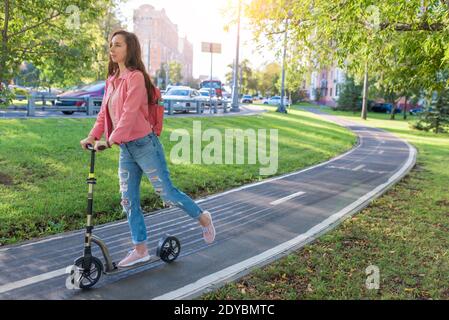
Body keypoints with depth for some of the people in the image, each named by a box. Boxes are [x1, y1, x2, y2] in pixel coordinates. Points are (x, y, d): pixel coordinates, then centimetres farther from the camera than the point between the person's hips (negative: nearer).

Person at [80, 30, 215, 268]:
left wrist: (110, 141, -27)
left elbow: (130, 114, -22)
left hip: (144, 144, -8)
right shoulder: (111, 80, 13)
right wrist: (93, 136, 2)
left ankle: (202, 217, 26)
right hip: (126, 148, 8)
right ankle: (140, 249, 22)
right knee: (128, 201, 10)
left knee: (166, 192, 1)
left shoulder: (135, 77, -14)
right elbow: (104, 112, 14)